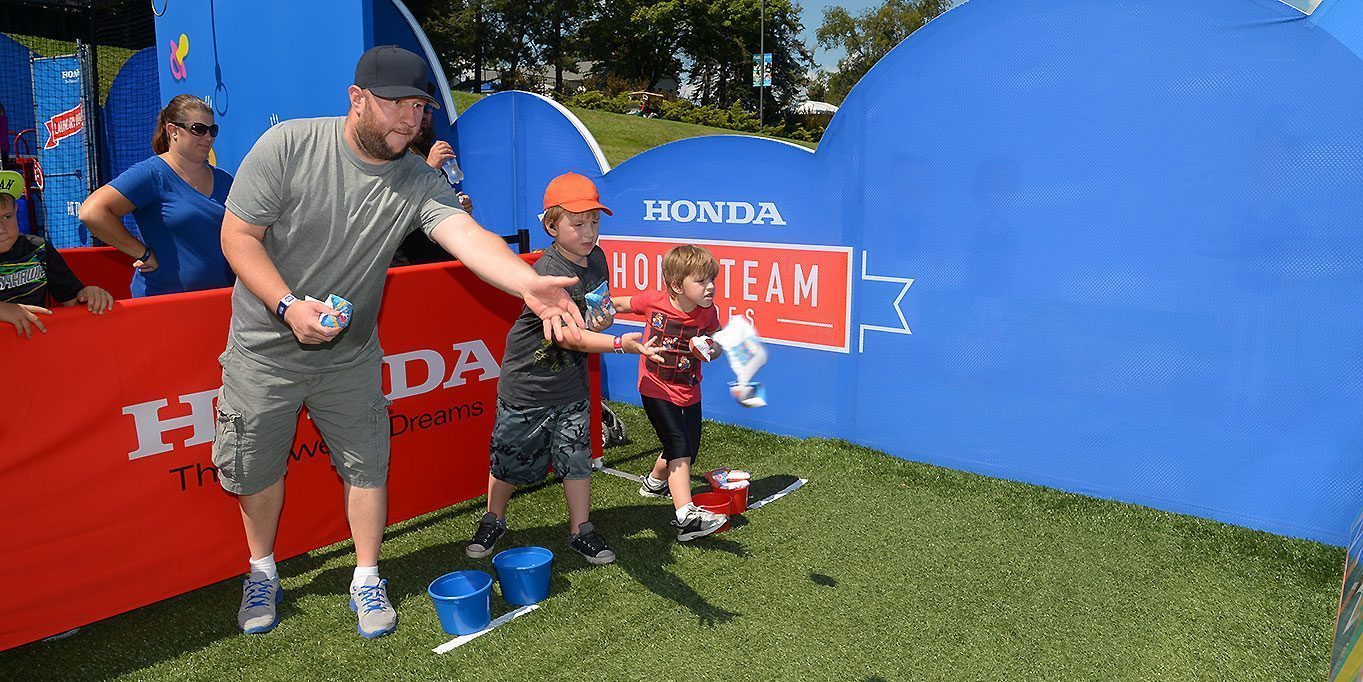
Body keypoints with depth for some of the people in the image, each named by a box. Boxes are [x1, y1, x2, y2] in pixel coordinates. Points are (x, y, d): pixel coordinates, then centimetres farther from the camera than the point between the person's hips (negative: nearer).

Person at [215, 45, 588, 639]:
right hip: (266, 347, -1)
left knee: (366, 466, 7)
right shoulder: (288, 145, -17)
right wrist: (288, 306, -27)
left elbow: (467, 234, -32)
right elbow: (238, 235, -13)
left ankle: (366, 581, 28)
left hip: (350, 353, 2)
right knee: (257, 467, 13)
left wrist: (528, 283, -51)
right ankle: (262, 572, 39)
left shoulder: (420, 182, -13)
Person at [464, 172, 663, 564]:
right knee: (511, 458, 12)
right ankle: (493, 522, 36)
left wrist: (605, 318, -9)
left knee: (577, 456, 8)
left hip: (571, 383, 5)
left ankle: (580, 531, 25)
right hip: (527, 384, -5)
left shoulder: (596, 258, -2)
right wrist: (620, 343, -47)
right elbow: (568, 336, -33)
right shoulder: (547, 273, -26)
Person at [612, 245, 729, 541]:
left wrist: (712, 350, -18)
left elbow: (718, 344, 5)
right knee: (679, 448, -17)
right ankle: (686, 517, -20)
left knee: (689, 450, 16)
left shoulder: (707, 312, -8)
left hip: (689, 392, 5)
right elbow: (619, 304, 3)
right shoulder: (654, 301, -15)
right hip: (656, 389, -5)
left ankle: (655, 482, 47)